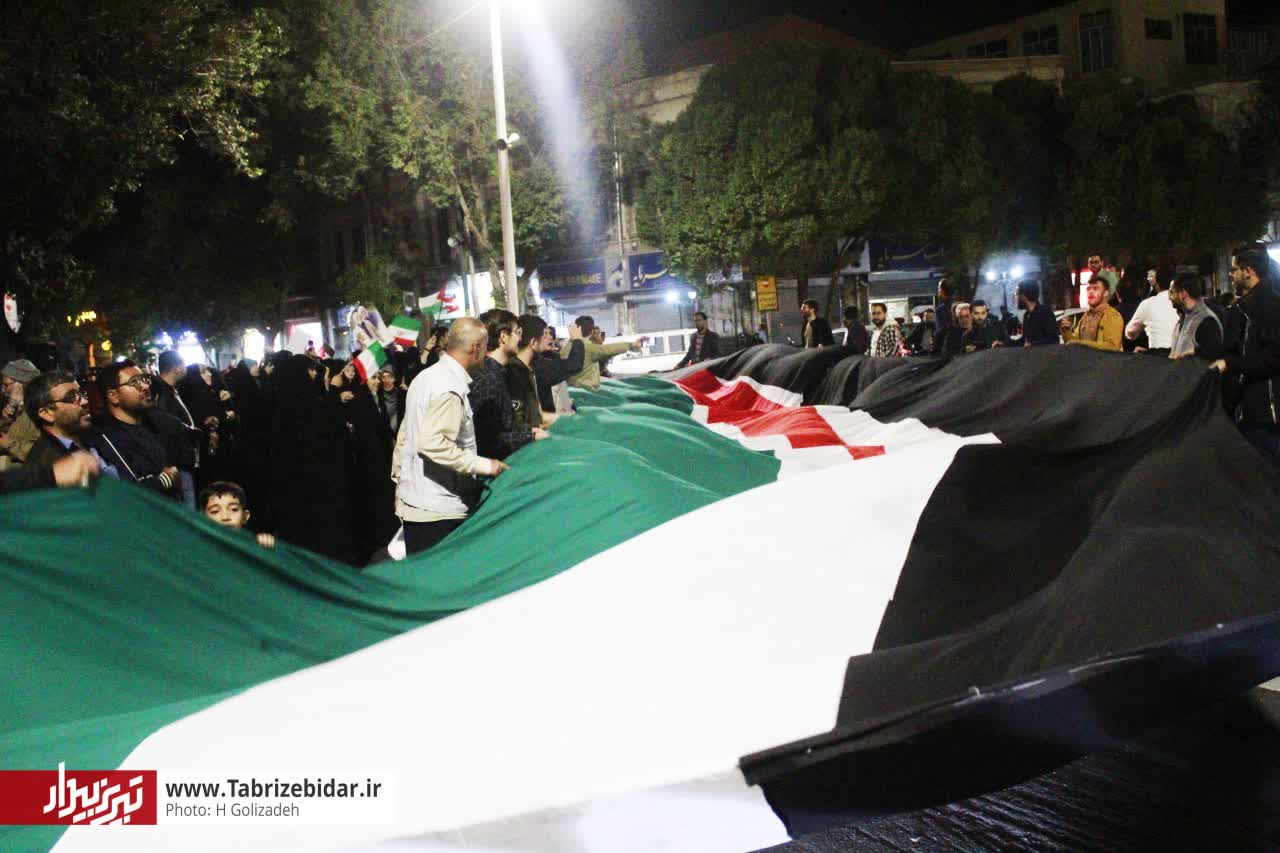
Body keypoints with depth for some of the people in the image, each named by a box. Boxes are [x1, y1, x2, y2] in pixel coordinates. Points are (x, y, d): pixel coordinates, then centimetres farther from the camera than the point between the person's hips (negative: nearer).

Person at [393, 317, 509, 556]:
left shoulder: (425, 377, 12)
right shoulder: (450, 389, -18)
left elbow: (404, 436, 18)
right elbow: (433, 444, -28)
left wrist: (399, 481, 26)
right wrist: (484, 465, -21)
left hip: (412, 504, 10)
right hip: (440, 510, -10)